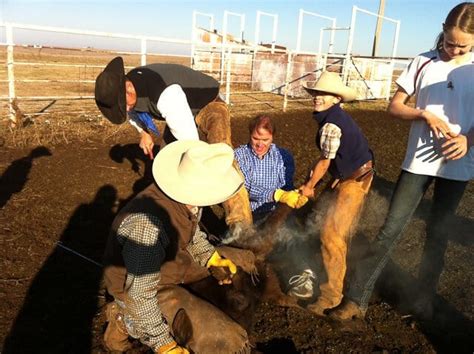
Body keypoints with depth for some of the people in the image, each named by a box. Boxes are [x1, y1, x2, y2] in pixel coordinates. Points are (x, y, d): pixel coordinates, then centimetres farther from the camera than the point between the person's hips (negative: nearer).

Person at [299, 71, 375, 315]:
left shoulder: (331, 124, -22)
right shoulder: (337, 116, 9)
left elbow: (325, 161, -16)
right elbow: (329, 158, 11)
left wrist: (309, 186, -2)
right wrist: (312, 182, 9)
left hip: (354, 180, -11)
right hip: (358, 176, 11)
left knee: (331, 234, -11)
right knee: (340, 232, 21)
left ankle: (332, 295, -3)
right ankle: (336, 281, 38)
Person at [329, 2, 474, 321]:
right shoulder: (424, 63, 1)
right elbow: (395, 106, 1)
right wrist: (425, 115, -16)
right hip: (418, 161, 0)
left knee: (438, 234, 12)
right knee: (391, 229, -2)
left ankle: (425, 297, 30)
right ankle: (357, 298, 5)